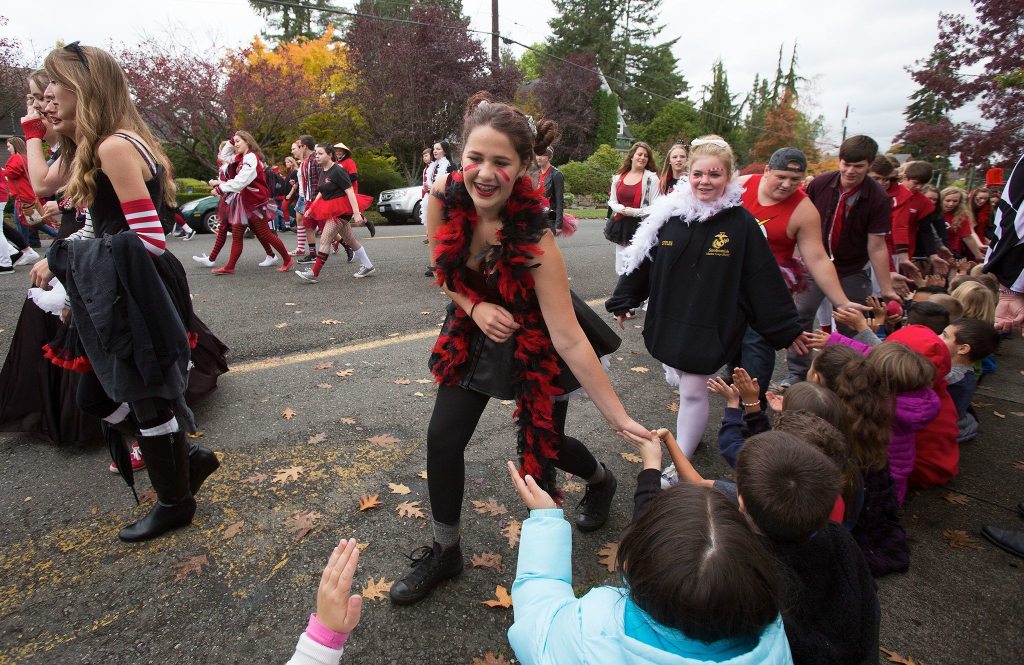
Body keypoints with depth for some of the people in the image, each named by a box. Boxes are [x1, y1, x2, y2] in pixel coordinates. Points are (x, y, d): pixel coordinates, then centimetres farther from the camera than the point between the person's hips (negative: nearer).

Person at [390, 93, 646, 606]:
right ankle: (445, 551, 24)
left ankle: (601, 481, 46)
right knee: (443, 439, 0)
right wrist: (475, 307, -19)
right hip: (475, 332, 4)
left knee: (542, 446, 7)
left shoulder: (534, 238, -33)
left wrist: (618, 415, -31)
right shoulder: (443, 197, -20)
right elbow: (442, 270, -1)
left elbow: (567, 337, -32)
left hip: (534, 341, -4)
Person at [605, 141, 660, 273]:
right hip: (621, 226, 5)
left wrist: (633, 212, -15)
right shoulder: (618, 177, 10)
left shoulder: (651, 178, -4)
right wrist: (622, 209, -9)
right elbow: (612, 201, 12)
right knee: (621, 269, 11)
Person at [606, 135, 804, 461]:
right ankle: (691, 436, 43)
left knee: (693, 392, 0)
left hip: (709, 327, -3)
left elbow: (763, 279, -5)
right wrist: (623, 301, 10)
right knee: (680, 382, 17)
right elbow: (639, 260, 6)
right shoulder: (668, 214, -2)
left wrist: (786, 329, -2)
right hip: (667, 321, 4)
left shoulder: (741, 222, -8)